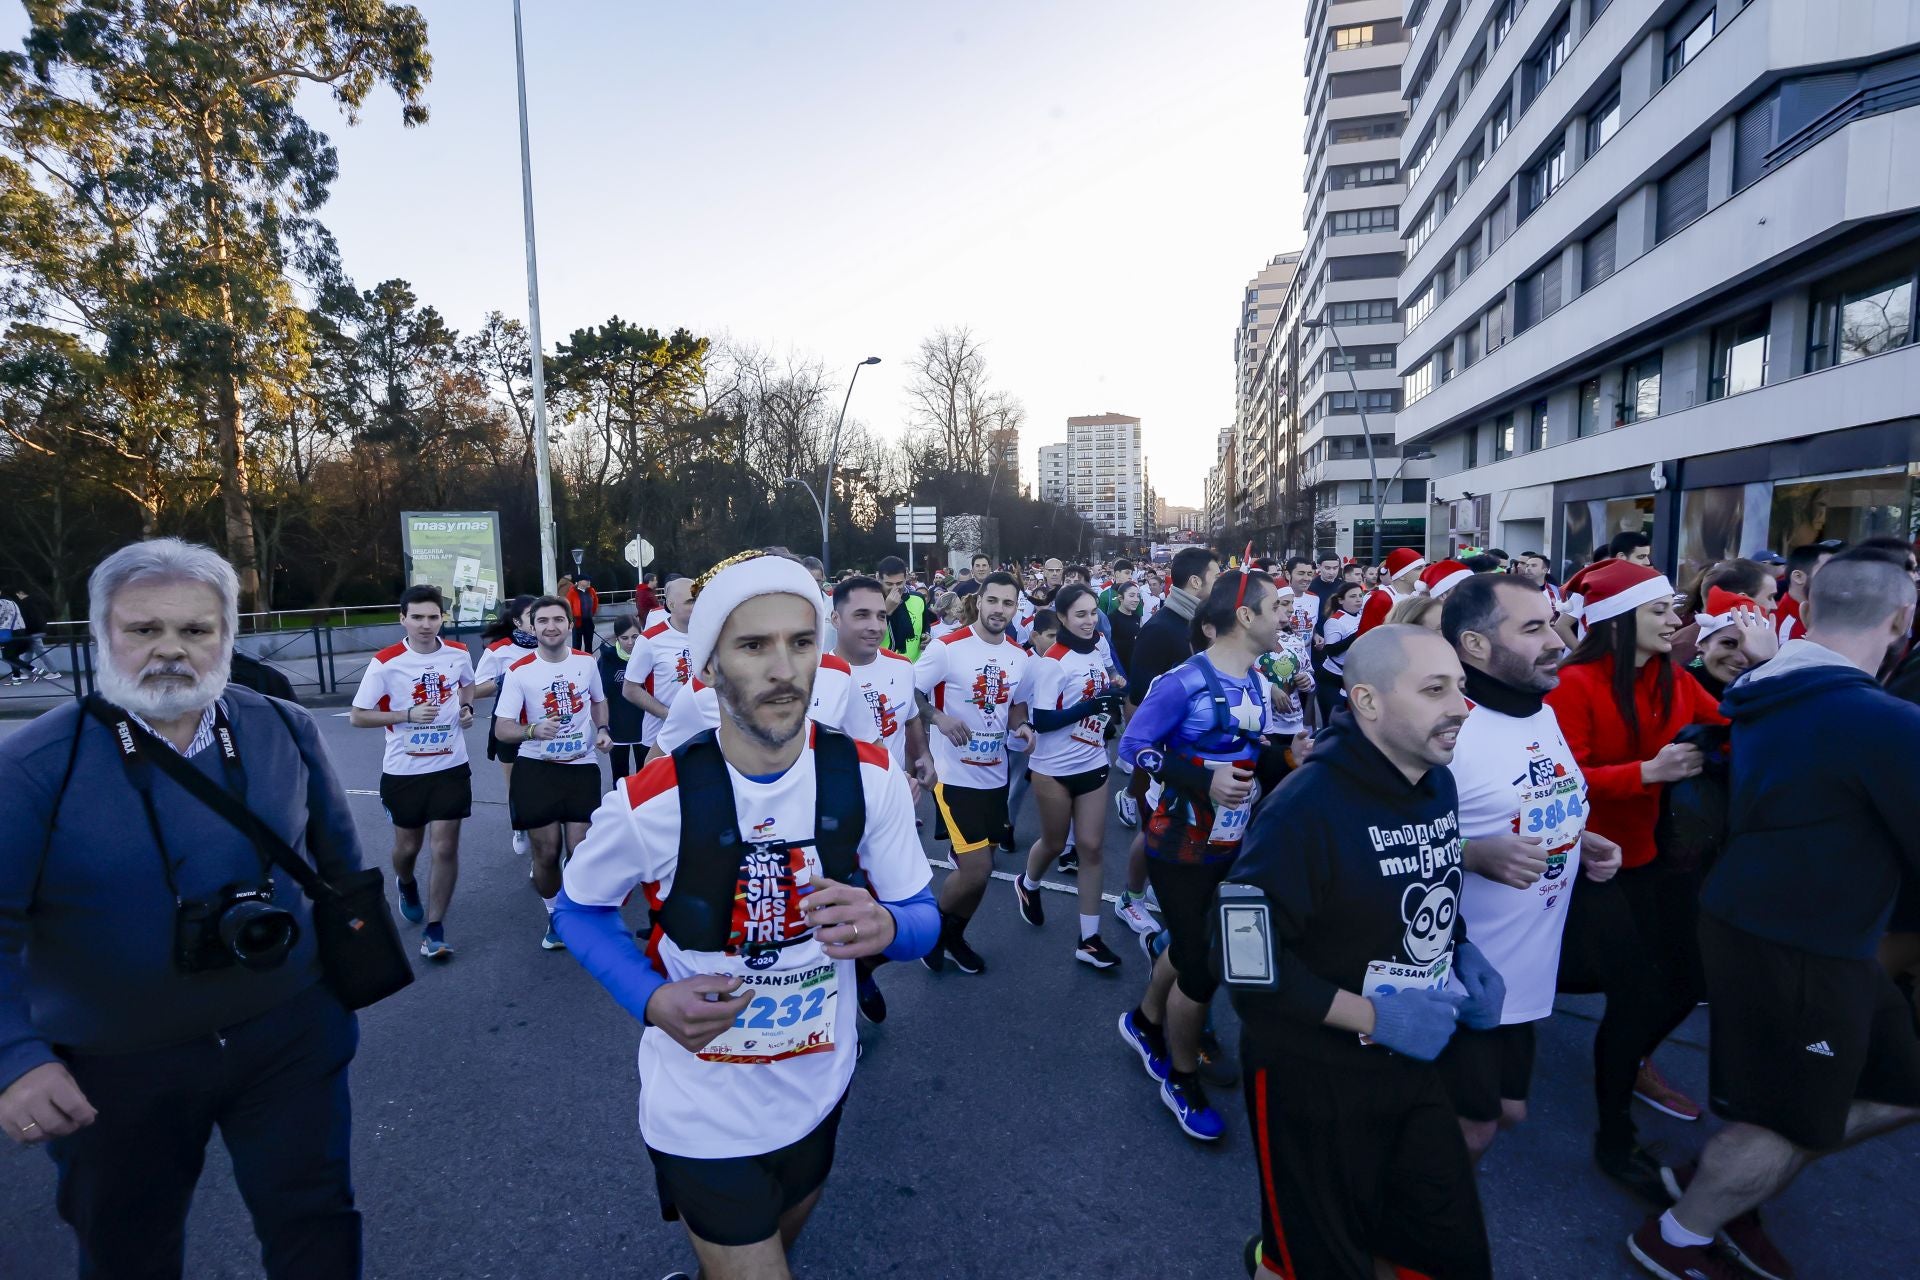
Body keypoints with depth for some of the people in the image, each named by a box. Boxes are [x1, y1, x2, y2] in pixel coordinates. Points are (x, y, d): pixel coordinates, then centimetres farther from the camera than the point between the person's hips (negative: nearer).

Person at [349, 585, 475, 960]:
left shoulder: (459, 654, -3)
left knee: (446, 848, -2)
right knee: (408, 845, 15)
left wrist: (467, 708, -1)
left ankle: (434, 930, 11)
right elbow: (357, 716, -9)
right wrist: (407, 714, -22)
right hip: (404, 771, -1)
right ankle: (406, 885, 51)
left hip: (451, 767, 1)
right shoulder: (385, 662, -13)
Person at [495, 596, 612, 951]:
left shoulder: (587, 662, 1)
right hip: (536, 769, -1)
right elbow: (502, 728, -11)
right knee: (547, 853, 5)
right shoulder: (518, 672, -9)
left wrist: (602, 730, 0)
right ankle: (554, 916, 31)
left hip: (582, 766, 2)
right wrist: (533, 730, -31)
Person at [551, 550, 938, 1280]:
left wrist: (885, 927, -30)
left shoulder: (870, 778, -16)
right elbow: (576, 909, -3)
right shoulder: (650, 802, -22)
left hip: (820, 1090, 4)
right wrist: (652, 999, -21)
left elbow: (922, 917, -6)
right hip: (703, 1114, -4)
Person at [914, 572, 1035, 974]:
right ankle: (934, 929, 17)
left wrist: (1021, 728, -3)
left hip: (995, 775, 7)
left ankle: (955, 935, 38)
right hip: (955, 775, -6)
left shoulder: (1019, 656, 5)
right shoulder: (947, 647, -14)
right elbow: (909, 693, -11)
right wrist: (940, 718, -29)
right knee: (976, 868, -11)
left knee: (978, 869, 15)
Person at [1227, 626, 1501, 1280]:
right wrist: (1374, 1017, -24)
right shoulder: (1308, 806, -26)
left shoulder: (1439, 784, -1)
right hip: (1315, 1077, -7)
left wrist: (1463, 954, -1)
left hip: (1414, 1065, 7)